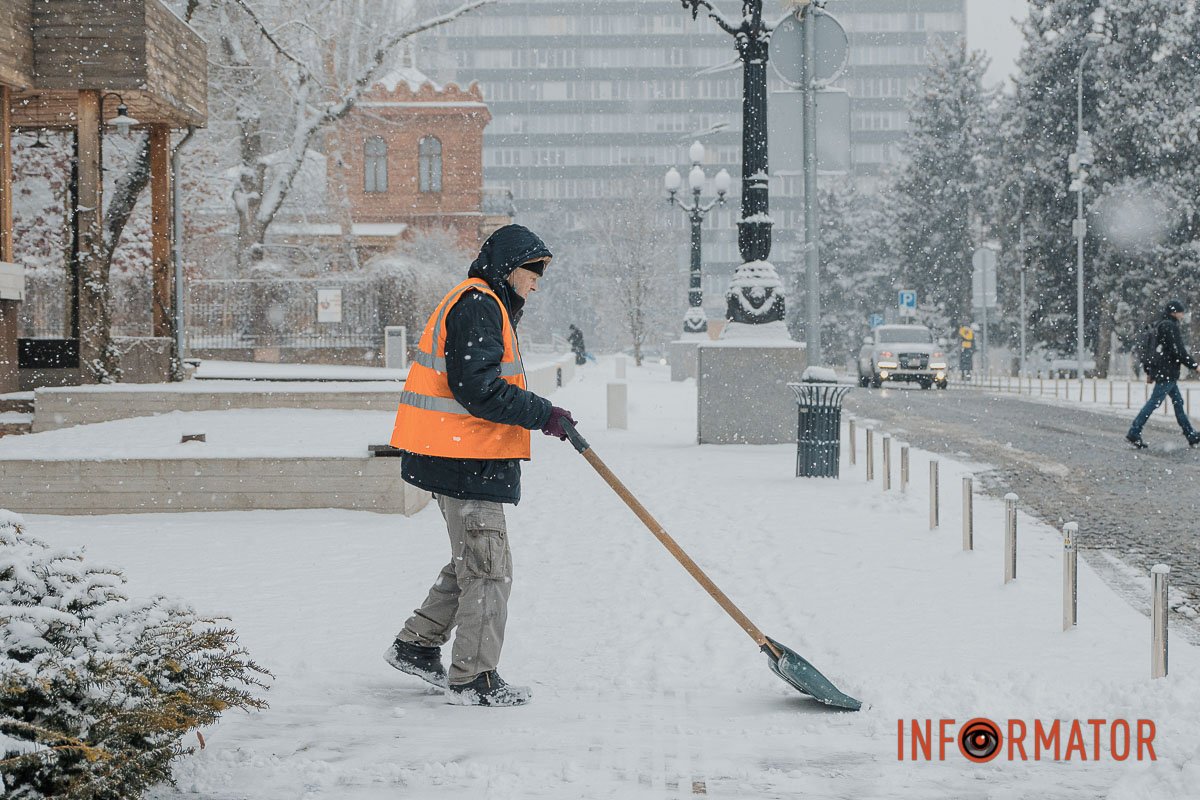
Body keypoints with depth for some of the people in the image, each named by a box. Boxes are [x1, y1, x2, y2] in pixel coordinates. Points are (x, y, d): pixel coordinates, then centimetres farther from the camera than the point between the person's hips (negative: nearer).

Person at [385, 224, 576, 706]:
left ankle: (416, 646, 24)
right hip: (466, 460, -11)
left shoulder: (490, 307, 22)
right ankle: (473, 679, -1)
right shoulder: (476, 306, -13)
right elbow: (476, 387, -23)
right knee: (487, 567, -6)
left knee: (472, 562, 18)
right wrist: (542, 414, -20)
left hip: (464, 457, 11)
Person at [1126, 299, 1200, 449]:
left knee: (1178, 402, 13)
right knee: (1154, 402, -8)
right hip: (1167, 372, -10)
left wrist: (1148, 371, 23)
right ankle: (1134, 433, -9)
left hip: (1160, 370, 10)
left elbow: (1149, 351, 19)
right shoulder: (1170, 327, -14)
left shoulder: (1160, 326, 16)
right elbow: (1178, 350, -19)